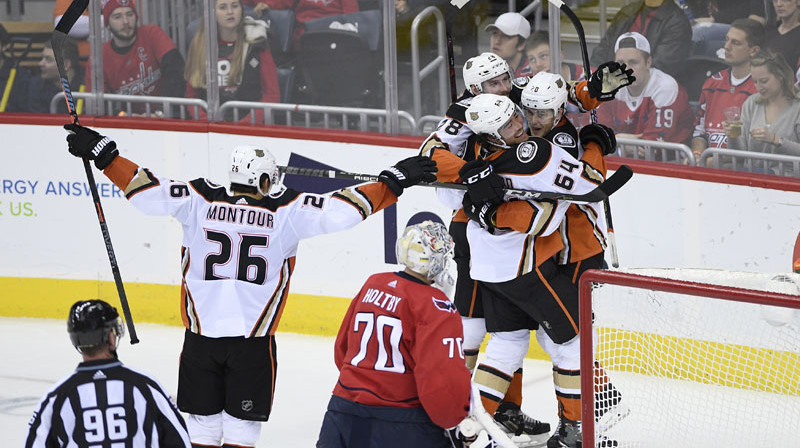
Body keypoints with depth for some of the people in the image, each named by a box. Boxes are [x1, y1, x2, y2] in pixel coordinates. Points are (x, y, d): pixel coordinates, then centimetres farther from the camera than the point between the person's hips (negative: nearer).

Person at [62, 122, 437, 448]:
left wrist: (104, 153, 2)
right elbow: (342, 208, -6)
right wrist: (393, 181, 2)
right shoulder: (286, 212, -5)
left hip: (201, 336, 2)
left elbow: (148, 191, -6)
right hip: (253, 340, -2)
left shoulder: (199, 202, -2)